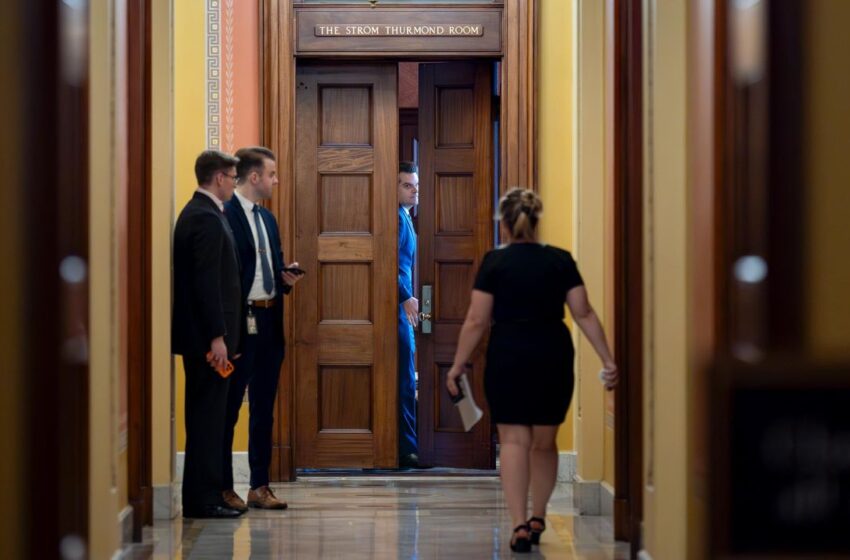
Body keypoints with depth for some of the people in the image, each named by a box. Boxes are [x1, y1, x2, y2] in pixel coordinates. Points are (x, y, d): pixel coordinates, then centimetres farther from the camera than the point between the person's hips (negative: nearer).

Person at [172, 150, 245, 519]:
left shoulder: (197, 213, 16)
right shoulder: (207, 218, -16)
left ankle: (202, 497, 18)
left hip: (200, 335, 10)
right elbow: (207, 282, -21)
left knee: (206, 418, 13)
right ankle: (203, 500, -2)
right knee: (208, 417, -6)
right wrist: (217, 336, -21)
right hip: (207, 336, -10)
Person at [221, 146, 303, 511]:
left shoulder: (267, 218, 17)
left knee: (264, 409, 11)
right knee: (229, 408, 1)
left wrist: (286, 277, 2)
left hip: (269, 323, 9)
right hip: (240, 322, -8)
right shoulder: (225, 215, -11)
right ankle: (223, 488, 8)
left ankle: (260, 486, 18)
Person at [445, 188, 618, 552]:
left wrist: (458, 365, 3)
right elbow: (584, 313, -1)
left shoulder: (495, 262, -4)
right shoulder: (560, 260, 3)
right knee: (545, 441, 17)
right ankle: (537, 519, 27)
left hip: (508, 358, -2)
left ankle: (520, 526, -10)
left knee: (514, 441, 0)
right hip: (553, 358, 3)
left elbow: (477, 321, -5)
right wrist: (608, 360, 1)